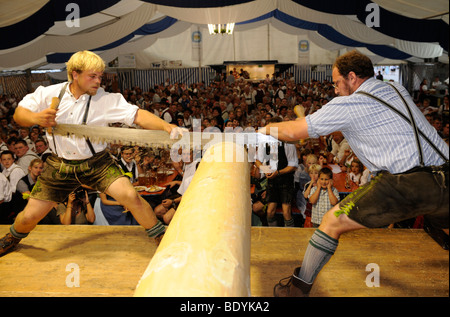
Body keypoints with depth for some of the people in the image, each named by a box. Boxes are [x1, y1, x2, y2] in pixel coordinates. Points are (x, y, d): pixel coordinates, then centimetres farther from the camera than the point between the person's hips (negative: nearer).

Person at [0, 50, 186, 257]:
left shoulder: (106, 100, -15)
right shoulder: (49, 94, -5)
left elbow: (138, 115, -25)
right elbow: (19, 114, -1)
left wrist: (167, 126, -42)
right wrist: (36, 118, -25)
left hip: (96, 163, -2)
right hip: (60, 165, 2)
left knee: (130, 196, -22)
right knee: (30, 216, 8)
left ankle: (161, 237, 1)